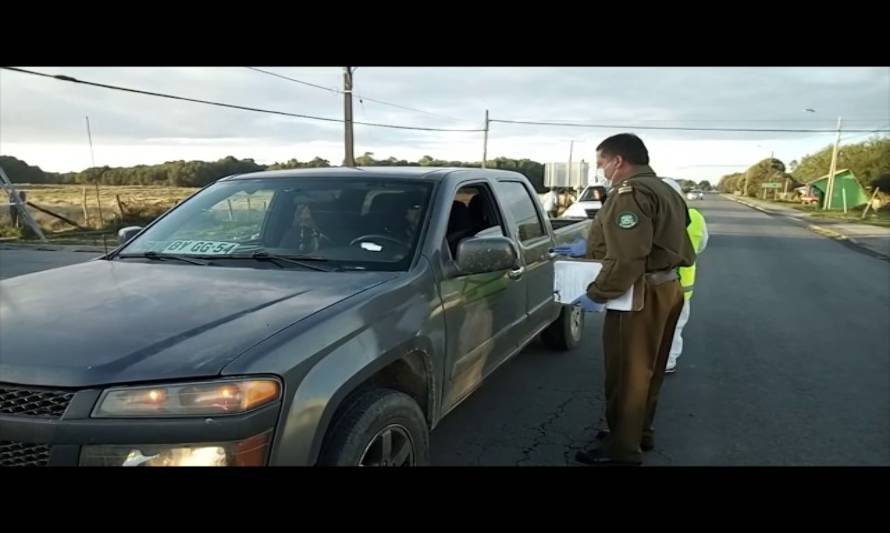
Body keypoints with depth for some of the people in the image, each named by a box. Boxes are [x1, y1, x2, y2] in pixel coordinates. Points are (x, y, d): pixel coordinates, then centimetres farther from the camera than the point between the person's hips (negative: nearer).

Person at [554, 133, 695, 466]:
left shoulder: (630, 192, -18)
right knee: (646, 369, 20)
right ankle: (640, 432, 34)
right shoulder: (661, 189, 16)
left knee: (626, 373, 0)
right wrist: (587, 250, 21)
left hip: (642, 293, -11)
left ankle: (621, 449, 11)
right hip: (666, 288, 11)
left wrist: (596, 293, -19)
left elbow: (627, 258, -28)